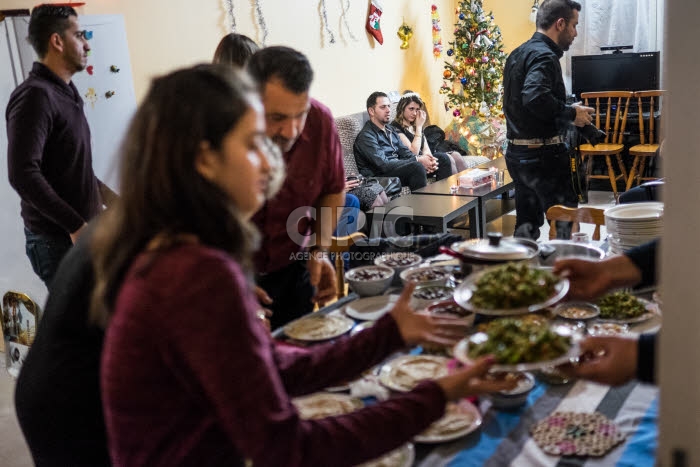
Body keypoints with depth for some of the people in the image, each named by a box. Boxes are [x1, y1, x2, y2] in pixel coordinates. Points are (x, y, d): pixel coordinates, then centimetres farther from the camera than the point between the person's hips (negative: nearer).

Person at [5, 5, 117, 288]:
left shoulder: (66, 93, 14)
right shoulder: (34, 96, -16)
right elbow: (23, 175, -25)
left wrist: (100, 190, 13)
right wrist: (76, 226, -23)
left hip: (81, 232, 9)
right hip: (57, 240, -9)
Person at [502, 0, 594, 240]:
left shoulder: (518, 54, 15)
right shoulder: (544, 56, -14)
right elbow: (535, 98, -31)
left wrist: (566, 110, 19)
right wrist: (571, 113, -17)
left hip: (516, 153, 9)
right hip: (542, 156, -9)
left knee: (526, 225, 14)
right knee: (565, 225, -2)